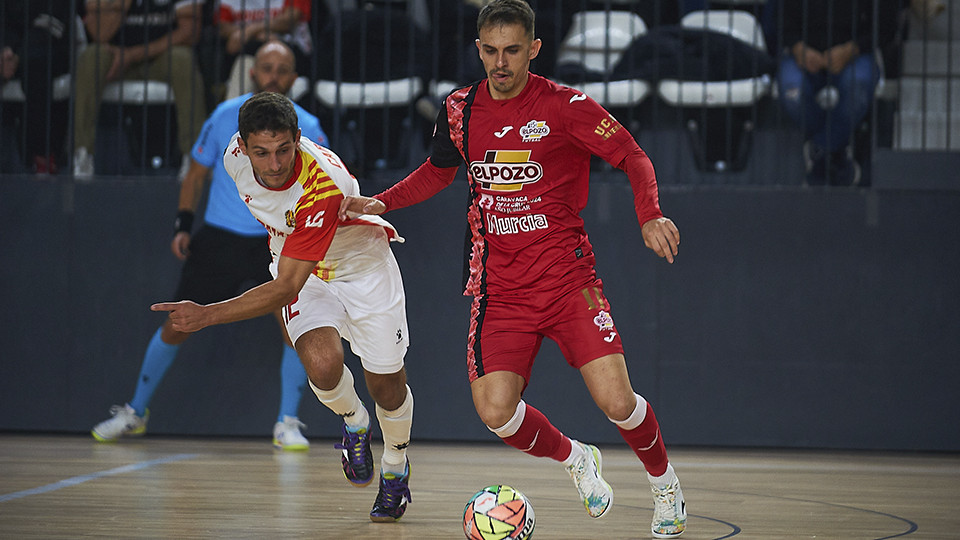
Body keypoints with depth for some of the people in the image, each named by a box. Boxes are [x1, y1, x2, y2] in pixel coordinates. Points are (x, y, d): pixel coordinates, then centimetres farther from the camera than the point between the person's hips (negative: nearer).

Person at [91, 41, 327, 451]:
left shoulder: (306, 128, -8)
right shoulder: (224, 117, -3)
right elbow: (196, 174, 9)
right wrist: (183, 225, 0)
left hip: (277, 240, -1)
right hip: (219, 237, 1)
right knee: (177, 326, 4)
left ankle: (287, 425, -6)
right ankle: (135, 412, 24)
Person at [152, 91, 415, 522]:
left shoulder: (324, 186, -40)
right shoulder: (237, 156, -23)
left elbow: (285, 288, -39)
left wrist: (207, 315, -45)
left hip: (362, 265, -3)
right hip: (302, 271, 3)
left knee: (386, 386, 4)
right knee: (322, 364, -24)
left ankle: (396, 467, 36)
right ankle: (354, 422, 10)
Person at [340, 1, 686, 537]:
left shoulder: (565, 106, -9)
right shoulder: (459, 109, 4)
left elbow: (633, 156, -3)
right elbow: (438, 171, 22)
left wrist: (651, 216, -20)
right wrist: (379, 203, 8)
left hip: (568, 276, -3)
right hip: (500, 287, 3)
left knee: (616, 401, -15)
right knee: (496, 410, -14)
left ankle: (665, 484, 17)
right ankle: (576, 460, 18)